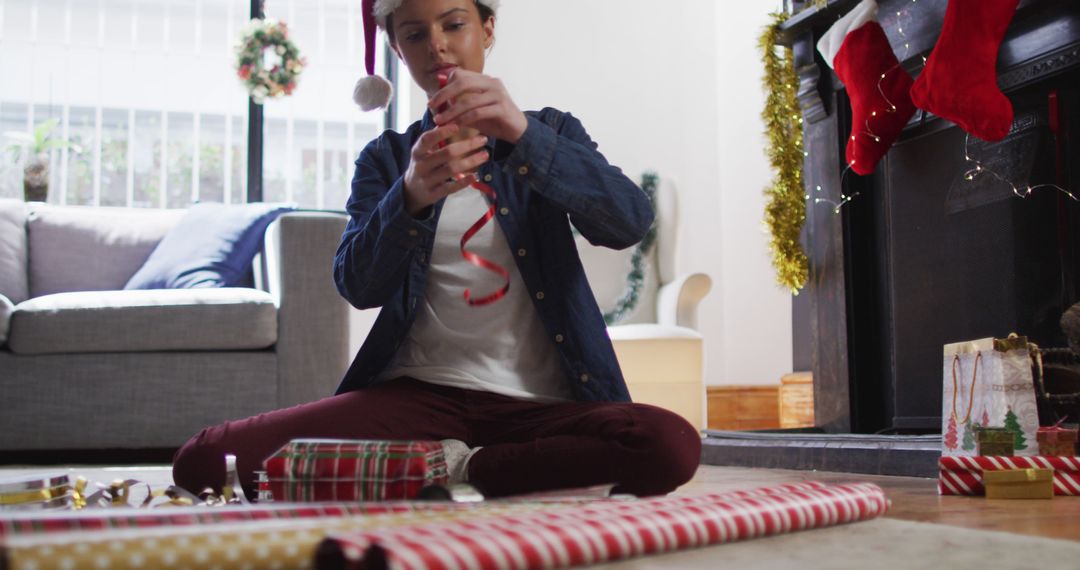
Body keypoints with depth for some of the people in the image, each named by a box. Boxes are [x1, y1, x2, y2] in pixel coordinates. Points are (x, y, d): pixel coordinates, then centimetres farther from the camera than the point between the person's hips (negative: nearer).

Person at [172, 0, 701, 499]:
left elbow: (631, 221, -7)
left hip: (540, 403, 0)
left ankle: (454, 467, -12)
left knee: (672, 446, -34)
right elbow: (359, 286, -2)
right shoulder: (385, 158, 14)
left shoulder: (549, 132, 13)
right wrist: (410, 197, -23)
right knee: (205, 459, -22)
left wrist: (523, 134, -22)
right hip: (417, 393, 1)